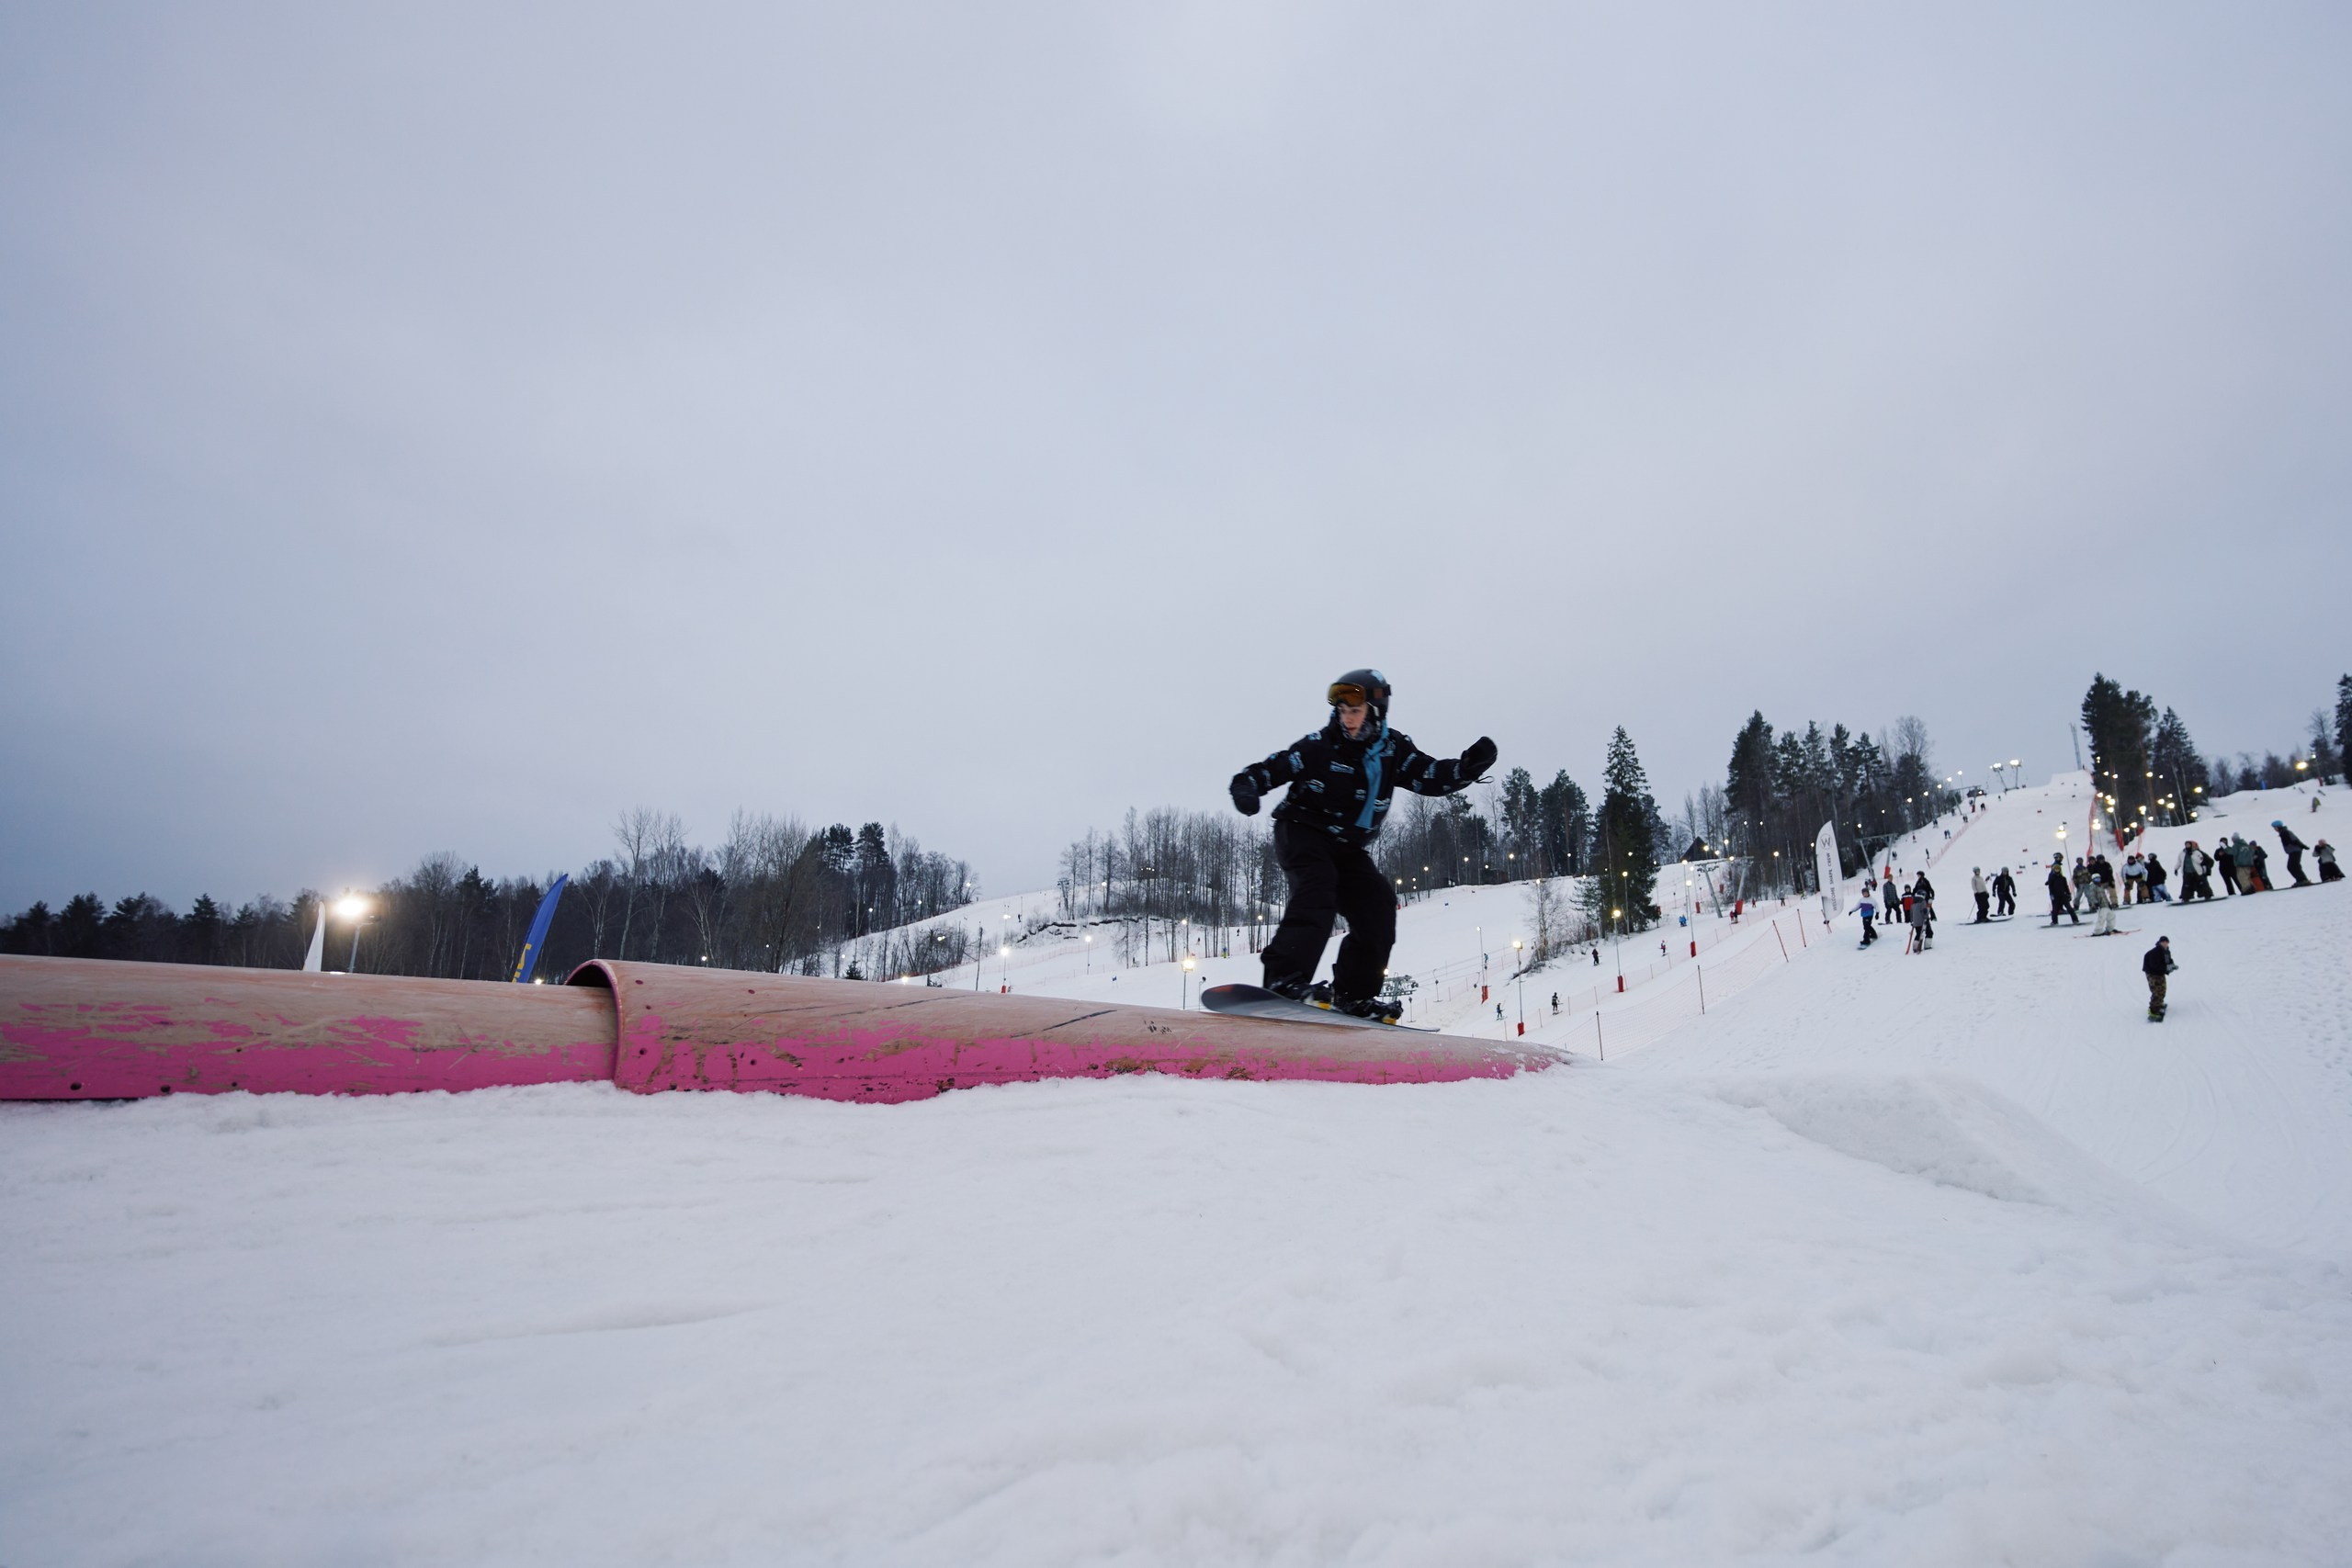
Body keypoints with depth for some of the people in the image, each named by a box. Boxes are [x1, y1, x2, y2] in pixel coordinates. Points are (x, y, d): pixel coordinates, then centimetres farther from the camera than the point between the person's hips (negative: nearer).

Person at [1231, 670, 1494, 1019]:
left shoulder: (1394, 751, 1)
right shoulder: (1321, 745, -11)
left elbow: (1434, 777, -4)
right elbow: (1273, 767, -12)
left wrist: (1470, 765, -22)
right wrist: (1246, 785, -32)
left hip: (1347, 847, 6)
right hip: (1302, 832, -6)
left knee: (1377, 905, -6)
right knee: (1317, 889, -31)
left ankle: (1353, 993, 2)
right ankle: (1285, 978, -42)